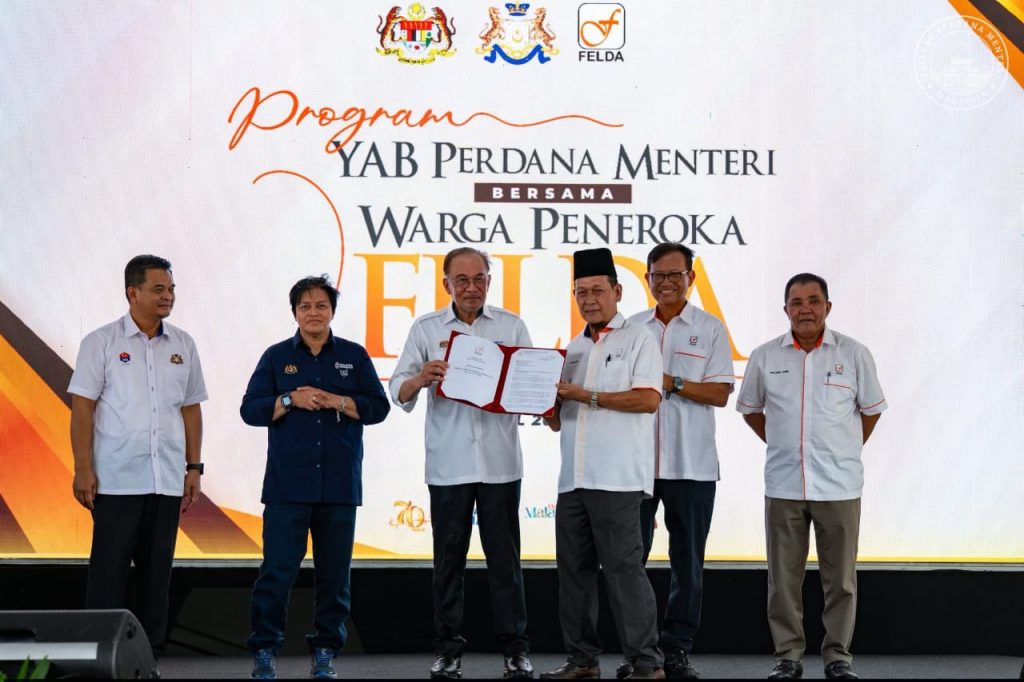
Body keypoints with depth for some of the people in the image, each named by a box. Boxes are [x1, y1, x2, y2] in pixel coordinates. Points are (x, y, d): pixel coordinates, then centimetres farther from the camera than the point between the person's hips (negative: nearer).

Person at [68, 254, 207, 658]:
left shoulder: (183, 345, 10)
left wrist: (194, 467, 9)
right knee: (109, 569, -2)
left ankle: (149, 654, 15)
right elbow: (82, 408, -4)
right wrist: (83, 469, -10)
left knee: (157, 570, 8)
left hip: (167, 481, 4)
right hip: (117, 480, -4)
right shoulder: (102, 343, -1)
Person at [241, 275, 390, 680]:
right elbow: (250, 410, 2)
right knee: (278, 569, -6)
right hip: (287, 483, -1)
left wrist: (338, 401, -11)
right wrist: (291, 400, -13)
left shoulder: (354, 356, 10)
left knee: (335, 571, 5)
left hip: (339, 484, 1)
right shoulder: (276, 357, 8)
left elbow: (378, 406, 4)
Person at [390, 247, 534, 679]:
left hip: (500, 463, 0)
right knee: (449, 558, 5)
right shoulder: (426, 329, 6)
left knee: (504, 556, 2)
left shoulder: (511, 327, 7)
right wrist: (421, 379, -22)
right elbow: (399, 393, 0)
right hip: (447, 464, 0)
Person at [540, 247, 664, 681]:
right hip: (573, 478, 7)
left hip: (617, 478, -7)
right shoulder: (573, 349, 21)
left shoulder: (637, 340, 2)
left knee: (623, 567, -9)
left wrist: (587, 396, -13)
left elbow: (648, 399, -12)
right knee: (573, 568, 6)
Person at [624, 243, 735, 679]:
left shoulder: (710, 330, 3)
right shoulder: (630, 328, 11)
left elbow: (720, 393, -4)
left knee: (687, 560, 3)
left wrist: (672, 384, -14)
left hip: (691, 464, -2)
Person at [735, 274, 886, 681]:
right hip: (783, 485, 1)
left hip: (839, 486, -1)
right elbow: (750, 409, 17)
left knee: (840, 578, 3)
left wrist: (846, 450, 11)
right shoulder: (765, 357, 3)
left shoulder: (854, 354, 0)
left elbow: (871, 409, 12)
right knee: (783, 577, 5)